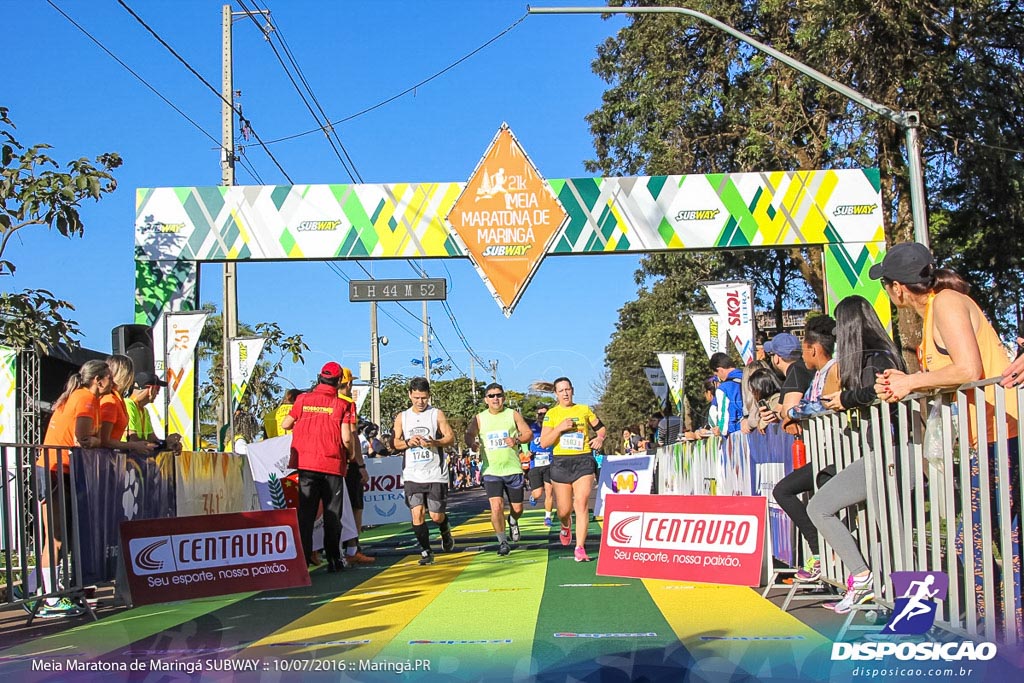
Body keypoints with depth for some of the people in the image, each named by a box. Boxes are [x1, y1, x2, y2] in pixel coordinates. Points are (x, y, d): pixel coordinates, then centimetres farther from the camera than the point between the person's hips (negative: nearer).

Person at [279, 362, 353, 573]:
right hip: (333, 466, -2)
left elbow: (285, 425, 12)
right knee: (332, 515, 7)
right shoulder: (341, 404, -4)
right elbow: (346, 438, -9)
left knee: (305, 514, 6)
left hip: (305, 464, 2)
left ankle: (303, 559, 1)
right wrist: (348, 455, 10)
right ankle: (333, 560, 10)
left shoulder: (303, 400, 3)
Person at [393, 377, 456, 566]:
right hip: (412, 475, 2)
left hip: (436, 474, -2)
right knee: (417, 513, -9)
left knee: (437, 515, 0)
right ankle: (425, 551, 3)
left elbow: (451, 438, -2)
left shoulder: (437, 414, 3)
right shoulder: (402, 417, 10)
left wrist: (434, 442, -21)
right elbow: (396, 442, 10)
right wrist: (408, 442, -11)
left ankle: (446, 532, 34)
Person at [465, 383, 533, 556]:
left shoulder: (513, 415, 3)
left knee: (517, 508, 8)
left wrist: (517, 440, -16)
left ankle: (513, 522, 45)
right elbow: (469, 434, -5)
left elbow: (529, 433, 4)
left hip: (513, 469, 1)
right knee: (496, 507, -14)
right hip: (491, 471, -1)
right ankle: (503, 542, 2)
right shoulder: (479, 418, 4)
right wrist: (472, 441, -28)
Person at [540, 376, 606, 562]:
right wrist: (559, 428, -16)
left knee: (582, 504, -14)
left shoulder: (584, 410, 7)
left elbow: (600, 427, 20)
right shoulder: (551, 414, 4)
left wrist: (600, 438, -2)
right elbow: (543, 443, -3)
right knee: (564, 509, 6)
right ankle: (566, 527, 43)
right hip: (561, 462, 0)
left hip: (583, 461, 0)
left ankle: (580, 548, -12)